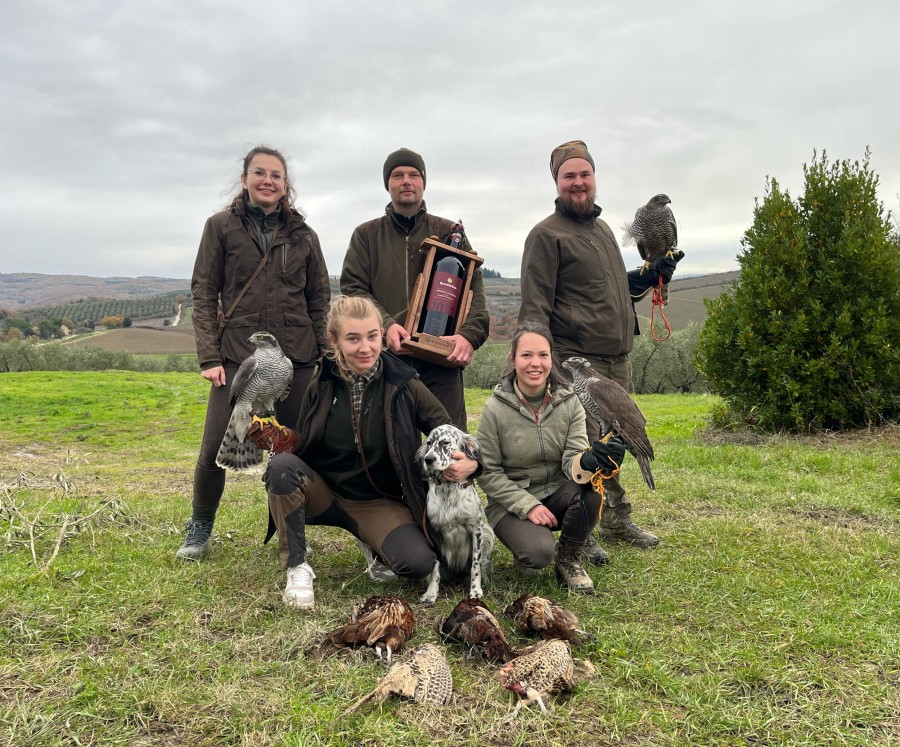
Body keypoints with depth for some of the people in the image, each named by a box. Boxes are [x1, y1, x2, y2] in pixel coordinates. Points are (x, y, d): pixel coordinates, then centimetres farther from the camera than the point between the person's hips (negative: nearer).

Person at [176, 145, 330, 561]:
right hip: (238, 354, -2)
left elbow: (320, 297, 12)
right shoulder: (221, 226, 6)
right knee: (215, 448, -4)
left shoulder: (302, 235, 11)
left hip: (296, 355, 2)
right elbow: (204, 293, 2)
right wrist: (209, 357, -6)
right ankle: (199, 529, 19)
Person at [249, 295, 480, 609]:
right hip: (324, 492, 1)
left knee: (418, 563, -25)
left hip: (380, 503, -1)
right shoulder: (321, 388, -7)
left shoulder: (404, 387, -11)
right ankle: (297, 567, -11)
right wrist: (276, 440, -22)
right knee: (282, 465, -29)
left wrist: (471, 462, -28)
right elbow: (301, 449, 0)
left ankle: (375, 544, 12)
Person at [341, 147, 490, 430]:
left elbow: (474, 288, 6)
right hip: (385, 357, 0)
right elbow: (353, 289, 3)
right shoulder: (366, 235, 14)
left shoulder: (450, 233, 14)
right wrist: (385, 324, -16)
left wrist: (470, 334, -12)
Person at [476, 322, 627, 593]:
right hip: (511, 501, -3)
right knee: (539, 553, -31)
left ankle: (569, 558, -3)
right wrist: (527, 505, -19)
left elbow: (572, 459, -14)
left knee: (591, 486, -29)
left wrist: (587, 462, -39)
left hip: (557, 493, 3)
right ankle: (523, 536, 8)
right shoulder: (495, 408, -14)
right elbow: (488, 472, -9)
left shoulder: (569, 402, -7)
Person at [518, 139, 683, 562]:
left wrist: (651, 276, 14)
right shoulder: (547, 234, -6)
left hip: (616, 359, 8)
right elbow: (534, 305, -14)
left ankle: (617, 521, 30)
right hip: (577, 361, -8)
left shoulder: (602, 229, 20)